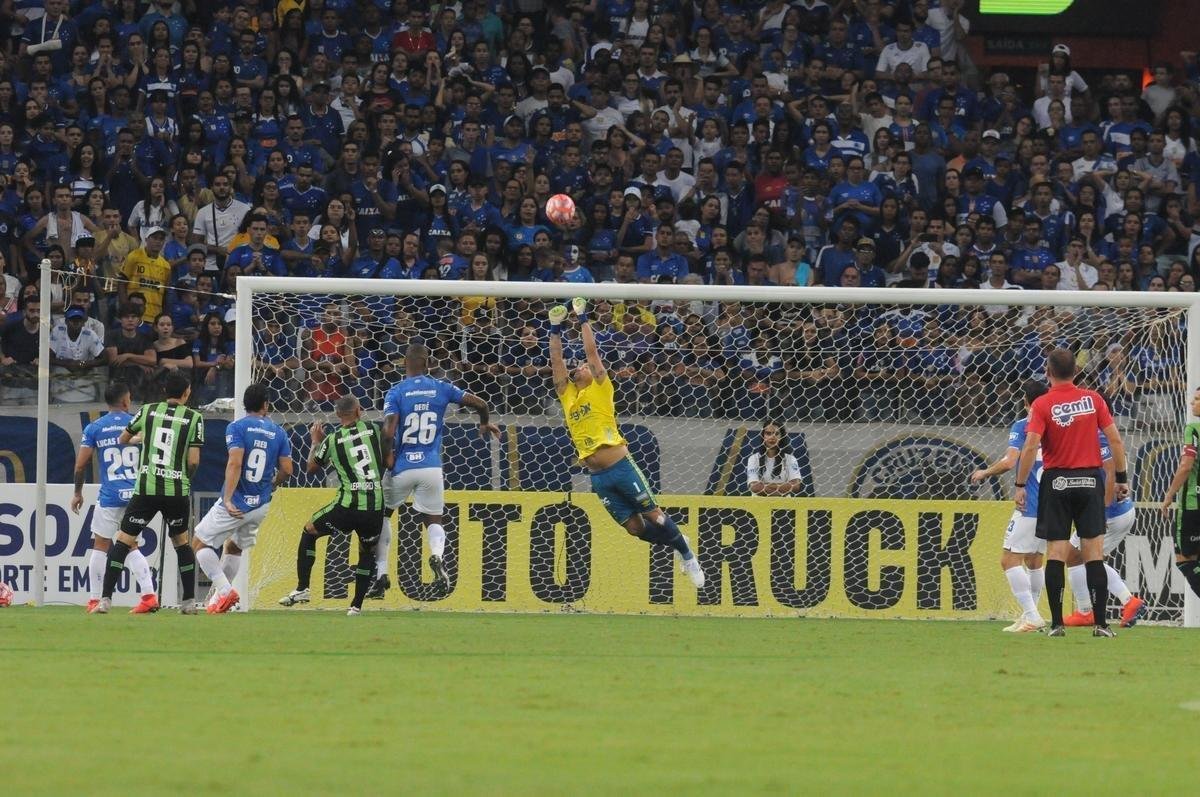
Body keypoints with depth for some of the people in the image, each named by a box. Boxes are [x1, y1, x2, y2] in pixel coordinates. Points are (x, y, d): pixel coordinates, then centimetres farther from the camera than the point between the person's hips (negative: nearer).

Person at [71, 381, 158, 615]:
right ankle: (149, 595, -3)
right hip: (136, 494, 2)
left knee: (100, 546, 9)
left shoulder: (94, 428, 1)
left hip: (109, 496, -2)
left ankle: (94, 600, 9)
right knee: (131, 547, 13)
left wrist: (78, 493, 12)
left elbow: (81, 465, -1)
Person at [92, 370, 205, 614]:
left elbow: (122, 440, 20)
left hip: (146, 487, 0)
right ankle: (189, 601, 18)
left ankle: (105, 599, -8)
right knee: (181, 541, 20)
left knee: (124, 540, 3)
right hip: (177, 489, 0)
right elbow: (193, 461, -4)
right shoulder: (194, 418, 0)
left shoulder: (148, 411, 5)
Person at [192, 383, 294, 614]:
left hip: (235, 505, -5)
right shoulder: (278, 432, 5)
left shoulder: (237, 428, -7)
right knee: (234, 547, 26)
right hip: (261, 506, 5)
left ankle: (224, 590, -9)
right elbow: (287, 470, 3)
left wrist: (228, 500, -20)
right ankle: (220, 595, 25)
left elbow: (235, 463, -19)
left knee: (199, 543, 5)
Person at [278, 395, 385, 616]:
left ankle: (302, 589, 14)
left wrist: (316, 443, 35)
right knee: (367, 553, 25)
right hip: (376, 506, 2)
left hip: (348, 505, -2)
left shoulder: (332, 440, 4)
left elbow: (312, 467, 19)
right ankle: (356, 605, 18)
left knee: (309, 532, 21)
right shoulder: (374, 429, 5)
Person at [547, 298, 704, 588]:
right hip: (597, 475, 5)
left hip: (620, 465, -5)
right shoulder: (568, 396, 14)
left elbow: (591, 351, -3)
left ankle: (687, 554, 16)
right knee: (634, 527, 5)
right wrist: (555, 329, 9)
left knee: (653, 515, -1)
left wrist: (583, 319, 0)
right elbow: (557, 361, 12)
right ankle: (674, 544, 27)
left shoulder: (599, 390, 3)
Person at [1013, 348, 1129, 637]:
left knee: (1056, 554, 2)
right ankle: (1100, 623, -2)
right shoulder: (1093, 399, 1)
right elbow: (1115, 441, 0)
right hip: (1090, 481, 1)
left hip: (1056, 483, -1)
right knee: (1094, 554, 2)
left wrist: (1019, 486, -9)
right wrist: (1121, 478, 8)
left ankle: (1057, 623, -2)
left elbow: (1030, 446, -15)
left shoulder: (1042, 405, -6)